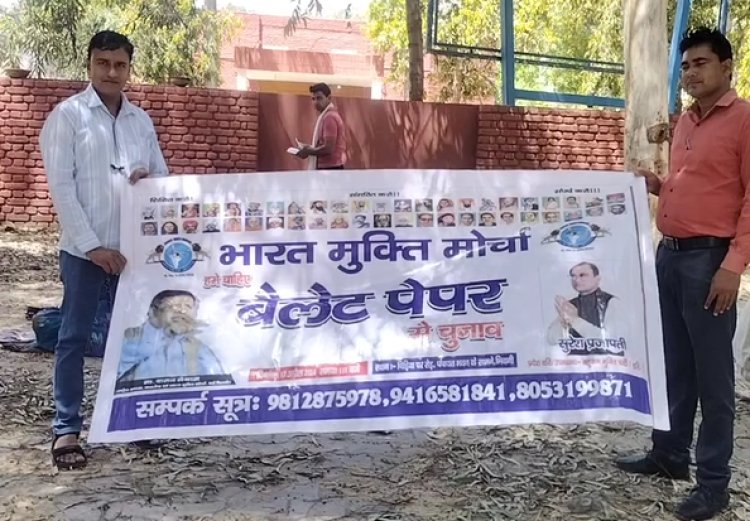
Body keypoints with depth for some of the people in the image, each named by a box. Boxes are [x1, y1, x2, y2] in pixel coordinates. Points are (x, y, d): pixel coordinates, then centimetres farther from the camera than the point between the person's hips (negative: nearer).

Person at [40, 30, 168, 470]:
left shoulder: (142, 120, 12)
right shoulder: (68, 115, -2)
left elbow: (164, 176, 15)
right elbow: (61, 186, -8)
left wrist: (149, 180, -10)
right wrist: (92, 245, -14)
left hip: (135, 245, 5)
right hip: (86, 248, -4)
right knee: (74, 337, 2)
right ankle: (67, 430, 10)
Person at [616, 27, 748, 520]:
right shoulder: (685, 121, 16)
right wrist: (657, 184, 7)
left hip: (709, 259, -8)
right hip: (668, 254, 8)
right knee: (673, 363, 15)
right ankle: (669, 454, 28)